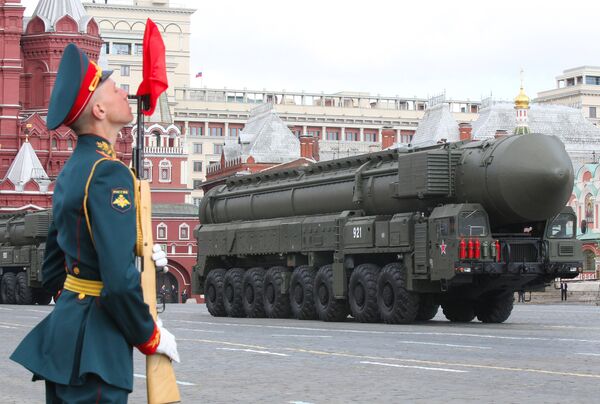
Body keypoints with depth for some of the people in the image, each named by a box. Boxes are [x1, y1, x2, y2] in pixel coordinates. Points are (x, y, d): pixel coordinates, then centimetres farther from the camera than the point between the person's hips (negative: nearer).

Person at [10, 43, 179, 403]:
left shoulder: (71, 171, 13)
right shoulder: (110, 174, -16)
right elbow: (119, 280, -24)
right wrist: (150, 338, -10)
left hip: (65, 326, 10)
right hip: (94, 348, -10)